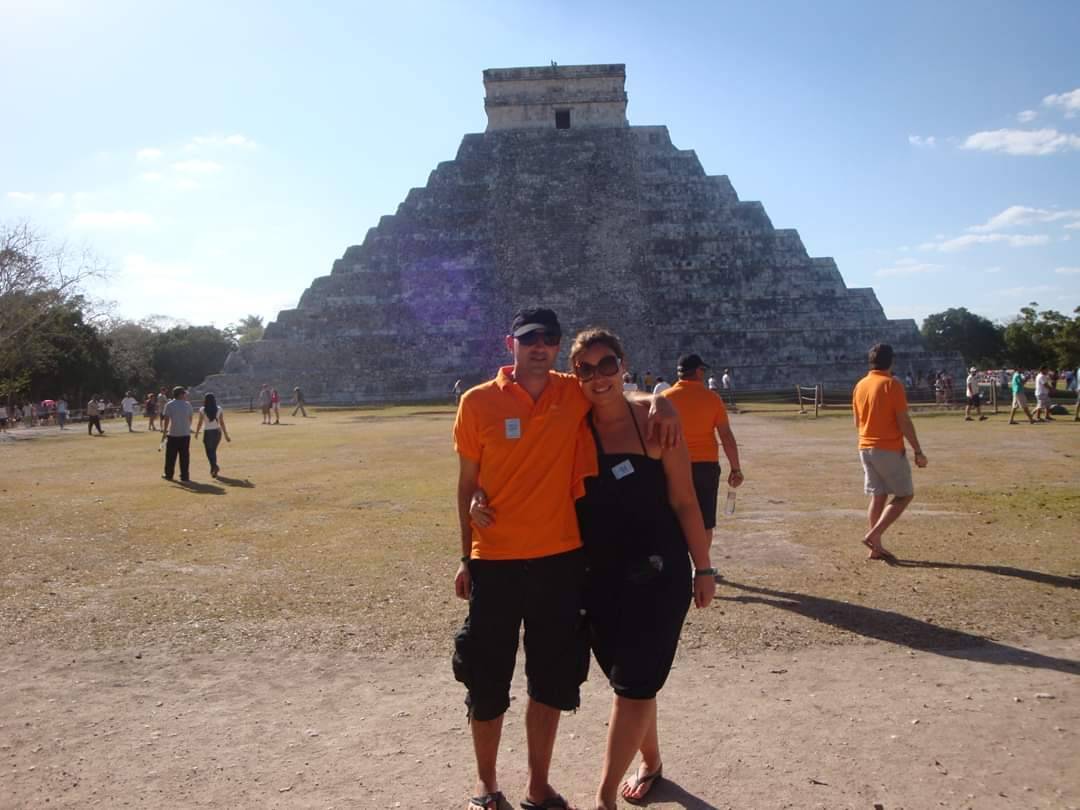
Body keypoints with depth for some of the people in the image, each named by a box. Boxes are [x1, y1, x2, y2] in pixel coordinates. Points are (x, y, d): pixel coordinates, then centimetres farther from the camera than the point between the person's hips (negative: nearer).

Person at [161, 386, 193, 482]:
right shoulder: (188, 404, 1)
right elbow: (190, 418, 6)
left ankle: (169, 475, 18)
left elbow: (166, 419, -7)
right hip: (185, 434, 1)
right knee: (185, 456, 6)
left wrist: (164, 431, 0)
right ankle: (184, 476, 6)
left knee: (171, 456, 10)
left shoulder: (169, 405, -4)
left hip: (172, 434, -1)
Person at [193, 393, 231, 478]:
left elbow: (199, 423, -6)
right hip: (217, 432, 4)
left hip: (208, 432, -4)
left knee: (209, 452, 3)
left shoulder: (202, 410, -7)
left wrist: (196, 433, 7)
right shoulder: (219, 410, -1)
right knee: (213, 451, 18)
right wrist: (226, 435, 4)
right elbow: (222, 423, 0)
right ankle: (213, 470, 22)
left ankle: (215, 466, -19)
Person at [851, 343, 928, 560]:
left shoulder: (860, 385, 8)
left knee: (878, 496, 11)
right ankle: (873, 535, -6)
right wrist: (918, 451, -10)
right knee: (905, 494, 5)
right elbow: (904, 422, -15)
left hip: (866, 448, 7)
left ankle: (876, 547, 12)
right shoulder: (892, 384, -13)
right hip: (889, 449, -7)